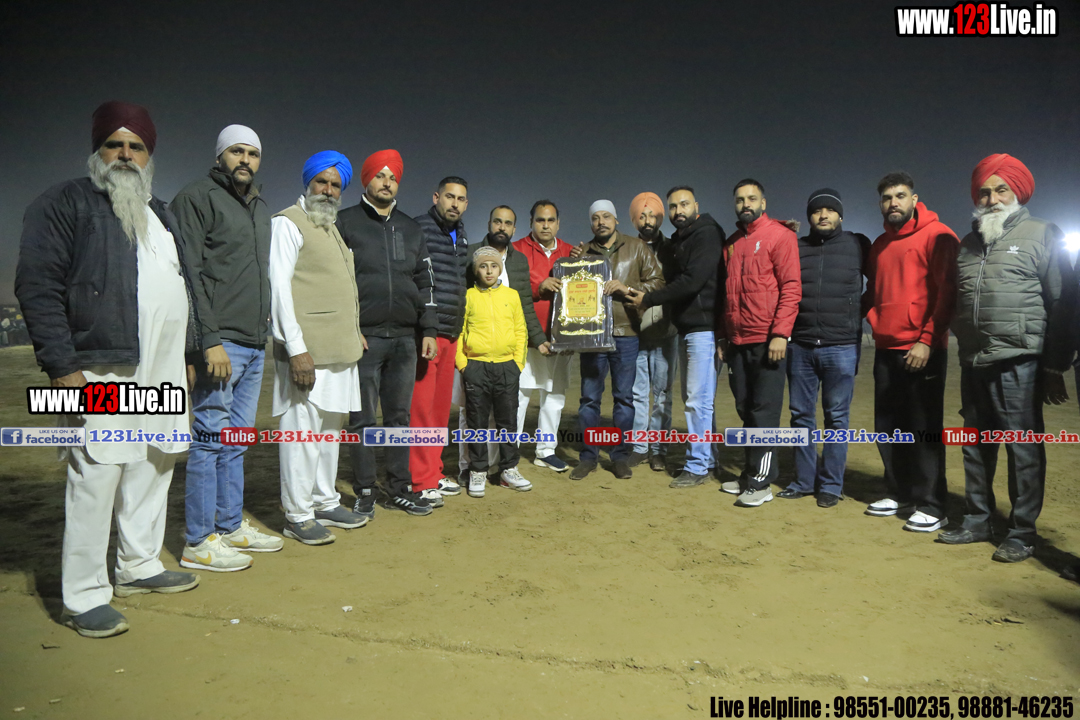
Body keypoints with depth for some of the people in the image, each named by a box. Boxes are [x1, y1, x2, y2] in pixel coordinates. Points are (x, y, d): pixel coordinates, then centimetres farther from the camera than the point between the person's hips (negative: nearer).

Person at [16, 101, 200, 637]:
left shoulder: (160, 216, 22)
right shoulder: (65, 204, -1)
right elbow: (38, 285, -9)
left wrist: (187, 353, 21)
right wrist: (60, 364, -16)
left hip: (162, 372, 8)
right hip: (101, 370, -7)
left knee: (154, 467, 13)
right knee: (96, 478, -6)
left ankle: (140, 567, 28)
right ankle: (84, 598, 6)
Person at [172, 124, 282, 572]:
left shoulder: (260, 209, 20)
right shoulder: (197, 199, -5)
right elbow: (189, 276, -13)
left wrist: (263, 327, 16)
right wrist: (210, 340, -19)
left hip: (255, 345, 8)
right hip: (220, 344, -8)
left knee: (237, 438, 13)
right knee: (211, 437, -4)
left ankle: (231, 526, 24)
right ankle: (199, 543, 6)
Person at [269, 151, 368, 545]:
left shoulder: (332, 228, 22)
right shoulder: (287, 223, -5)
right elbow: (278, 286, -13)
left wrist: (353, 333, 18)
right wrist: (296, 348, -19)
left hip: (339, 350, 9)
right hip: (307, 351, -8)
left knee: (330, 428, 14)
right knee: (303, 430, -4)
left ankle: (325, 502, 25)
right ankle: (297, 515, 6)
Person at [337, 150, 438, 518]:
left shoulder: (410, 228, 17)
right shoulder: (345, 223, 3)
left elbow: (425, 282, 17)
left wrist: (428, 330, 10)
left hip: (405, 338, 4)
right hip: (363, 338, -4)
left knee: (399, 416, 9)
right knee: (362, 419, 2)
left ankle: (400, 489, 19)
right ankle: (364, 493, 13)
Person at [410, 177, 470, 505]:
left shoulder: (462, 237, 18)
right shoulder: (418, 229, -7)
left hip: (451, 335, 8)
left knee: (441, 407, 13)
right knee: (421, 407, -5)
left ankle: (435, 474, 23)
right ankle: (421, 481, 2)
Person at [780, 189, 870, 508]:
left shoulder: (857, 245, 4)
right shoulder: (796, 248, 10)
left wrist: (858, 311, 1)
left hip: (841, 348, -3)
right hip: (800, 347, 3)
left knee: (836, 418, 2)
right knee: (801, 414, 7)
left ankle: (831, 485, 12)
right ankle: (804, 480, 19)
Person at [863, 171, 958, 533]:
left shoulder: (937, 235, -5)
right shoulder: (879, 245, 16)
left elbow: (947, 292, -11)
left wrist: (927, 340, -17)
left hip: (923, 350, -7)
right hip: (886, 350, 7)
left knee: (923, 430, -3)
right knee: (888, 427, 10)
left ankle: (931, 506, 6)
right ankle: (899, 493, 23)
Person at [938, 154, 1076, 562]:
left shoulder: (1041, 234, 1)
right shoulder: (968, 243, 17)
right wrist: (963, 350, 15)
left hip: (1019, 363, -6)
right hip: (973, 363, 6)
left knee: (1023, 448, 0)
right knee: (976, 447, 12)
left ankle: (1022, 533, 9)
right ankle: (978, 521, 24)